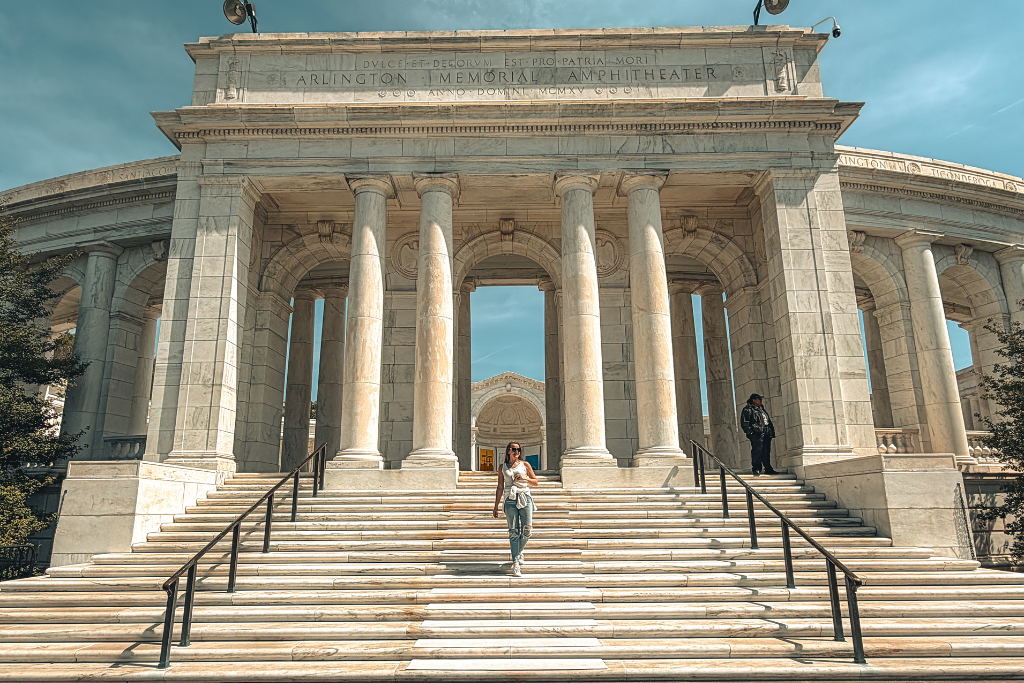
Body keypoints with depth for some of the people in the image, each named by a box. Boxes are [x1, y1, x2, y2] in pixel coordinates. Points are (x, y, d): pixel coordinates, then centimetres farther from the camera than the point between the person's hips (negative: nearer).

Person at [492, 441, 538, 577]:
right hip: (510, 500, 0)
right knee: (513, 532, -4)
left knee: (527, 529, -6)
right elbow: (500, 488, 13)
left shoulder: (525, 464, 10)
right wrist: (496, 506, 11)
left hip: (525, 498, 0)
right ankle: (515, 563, -2)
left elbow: (536, 482, 13)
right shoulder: (502, 467, 11)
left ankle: (519, 551, 24)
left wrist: (525, 479, -7)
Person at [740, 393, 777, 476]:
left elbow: (768, 421, 29)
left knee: (766, 451, 7)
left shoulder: (761, 409, 25)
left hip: (766, 434, 8)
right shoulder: (748, 409, 0)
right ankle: (756, 469, -11)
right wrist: (749, 431, -17)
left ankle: (767, 468, 13)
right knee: (757, 450, -12)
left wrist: (772, 430, 21)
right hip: (756, 434, -8)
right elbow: (744, 422, -8)